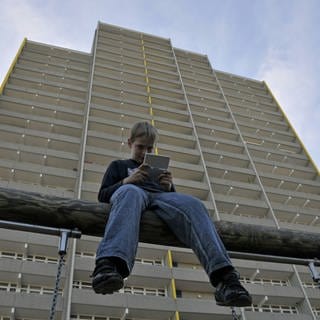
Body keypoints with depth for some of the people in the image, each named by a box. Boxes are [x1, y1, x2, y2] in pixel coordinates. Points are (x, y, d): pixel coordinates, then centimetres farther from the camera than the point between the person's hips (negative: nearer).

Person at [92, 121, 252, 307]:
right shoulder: (118, 165, 34)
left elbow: (176, 199, 30)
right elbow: (102, 196, 19)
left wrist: (169, 187, 6)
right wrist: (126, 181, 1)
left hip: (161, 197, 3)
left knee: (193, 204, -34)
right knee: (130, 192, -43)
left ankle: (224, 277, -53)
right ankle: (108, 265, -68)